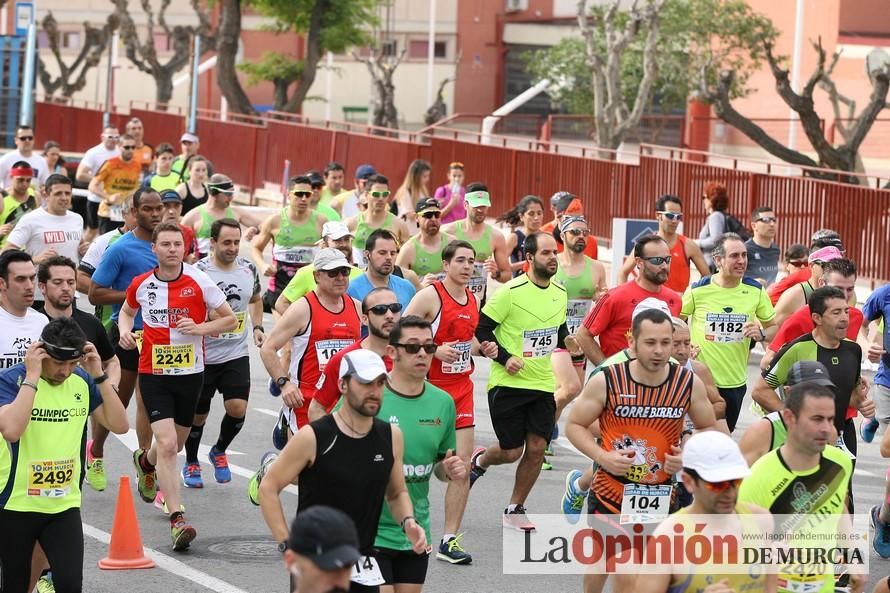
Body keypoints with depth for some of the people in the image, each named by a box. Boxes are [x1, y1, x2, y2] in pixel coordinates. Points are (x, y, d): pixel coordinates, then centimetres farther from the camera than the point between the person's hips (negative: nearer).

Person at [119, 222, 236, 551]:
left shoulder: (199, 281, -8)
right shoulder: (141, 285, -2)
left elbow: (231, 320, -3)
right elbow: (127, 311, 20)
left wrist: (199, 328, -20)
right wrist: (124, 330, -2)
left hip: (190, 372, 1)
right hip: (154, 373, -1)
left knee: (175, 445, 18)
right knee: (167, 444, -17)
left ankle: (145, 461, 55)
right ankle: (177, 520, -16)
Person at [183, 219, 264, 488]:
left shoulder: (248, 269, 3)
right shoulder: (197, 272, -12)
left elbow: (255, 299, 22)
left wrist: (257, 327, 8)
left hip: (237, 354, 3)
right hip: (202, 355, -3)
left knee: (237, 408, -10)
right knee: (198, 415, 7)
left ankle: (219, 451, 19)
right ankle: (191, 463, 31)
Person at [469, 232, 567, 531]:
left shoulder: (559, 293, 7)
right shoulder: (511, 292, -14)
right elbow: (482, 330, -10)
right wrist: (505, 358, -19)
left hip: (543, 384, 5)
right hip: (508, 383, -5)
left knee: (536, 448, -1)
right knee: (511, 451, -1)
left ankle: (515, 510, 15)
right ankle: (479, 460, 34)